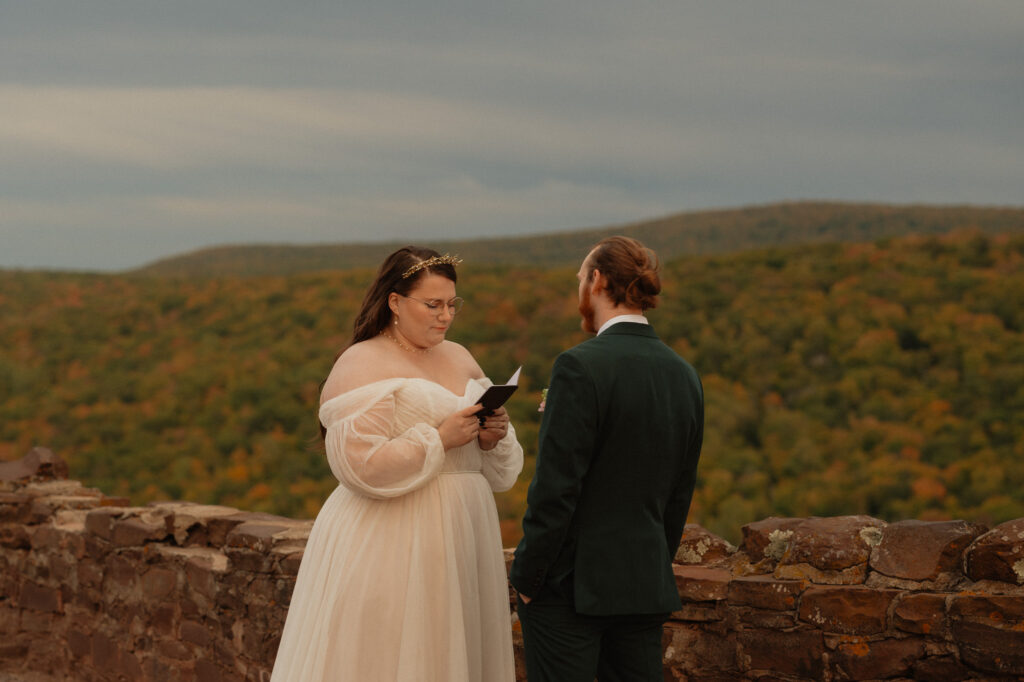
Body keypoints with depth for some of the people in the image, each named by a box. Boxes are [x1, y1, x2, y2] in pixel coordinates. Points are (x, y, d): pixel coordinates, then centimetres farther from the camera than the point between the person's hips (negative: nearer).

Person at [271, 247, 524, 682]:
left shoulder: (460, 360, 14)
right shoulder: (362, 365, -6)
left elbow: (499, 471, 19)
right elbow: (360, 465, -17)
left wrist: (493, 438, -3)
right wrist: (439, 439, -16)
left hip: (458, 547, 6)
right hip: (389, 550, -6)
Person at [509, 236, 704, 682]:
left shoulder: (582, 366, -15)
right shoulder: (684, 376, 6)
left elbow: (555, 490, -16)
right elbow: (679, 496, 12)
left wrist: (526, 579, -7)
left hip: (571, 583, -6)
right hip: (646, 586, 6)